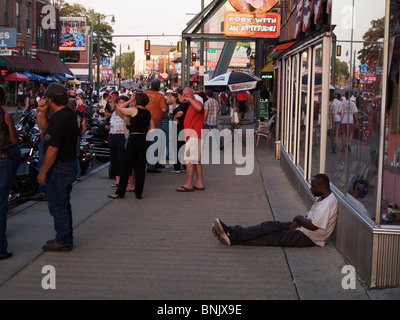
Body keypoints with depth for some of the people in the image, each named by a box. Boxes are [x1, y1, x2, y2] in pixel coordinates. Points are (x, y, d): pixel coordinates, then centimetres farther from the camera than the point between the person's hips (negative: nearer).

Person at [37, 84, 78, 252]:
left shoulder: (58, 119, -23)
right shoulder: (70, 114, 7)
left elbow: (52, 149, -24)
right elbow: (45, 130, 22)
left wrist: (43, 172, -17)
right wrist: (42, 112, 8)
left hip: (59, 168, -10)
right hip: (70, 164, 10)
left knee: (57, 205, 1)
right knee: (64, 204, 19)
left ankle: (63, 241, 9)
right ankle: (66, 238, 30)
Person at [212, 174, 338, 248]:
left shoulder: (328, 204, -21)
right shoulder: (322, 198, 13)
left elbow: (313, 226, -25)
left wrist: (299, 218, -7)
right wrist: (298, 222, 1)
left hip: (309, 238, -10)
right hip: (303, 230, 10)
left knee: (274, 238, -14)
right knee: (272, 226, -5)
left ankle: (234, 237, -17)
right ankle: (233, 233, -14)